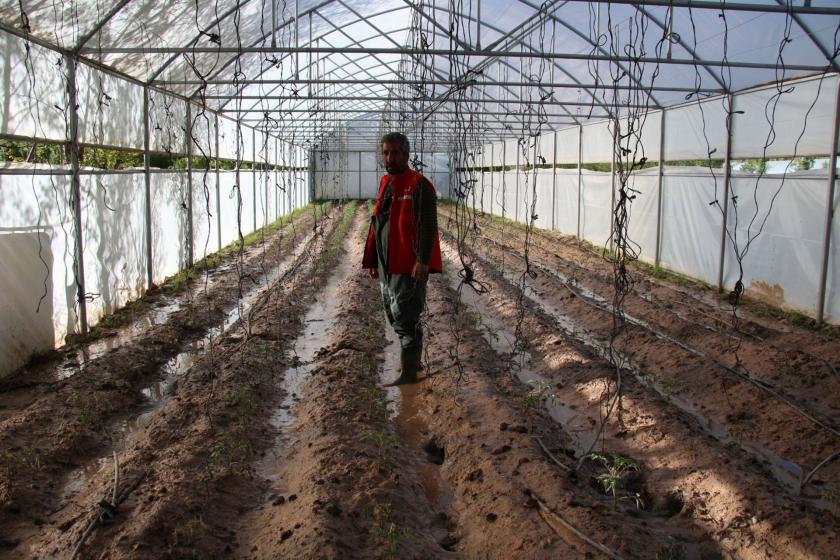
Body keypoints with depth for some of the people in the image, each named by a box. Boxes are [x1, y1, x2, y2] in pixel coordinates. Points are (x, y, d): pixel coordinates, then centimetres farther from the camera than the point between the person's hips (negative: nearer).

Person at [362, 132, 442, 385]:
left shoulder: (419, 185, -9)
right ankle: (413, 362, 33)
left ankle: (408, 376, 0)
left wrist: (423, 261, -25)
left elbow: (427, 226, -17)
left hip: (409, 267, -8)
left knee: (405, 319, -7)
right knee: (396, 317, 17)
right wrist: (372, 260, 19)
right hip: (387, 266, 8)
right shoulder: (385, 184, 15)